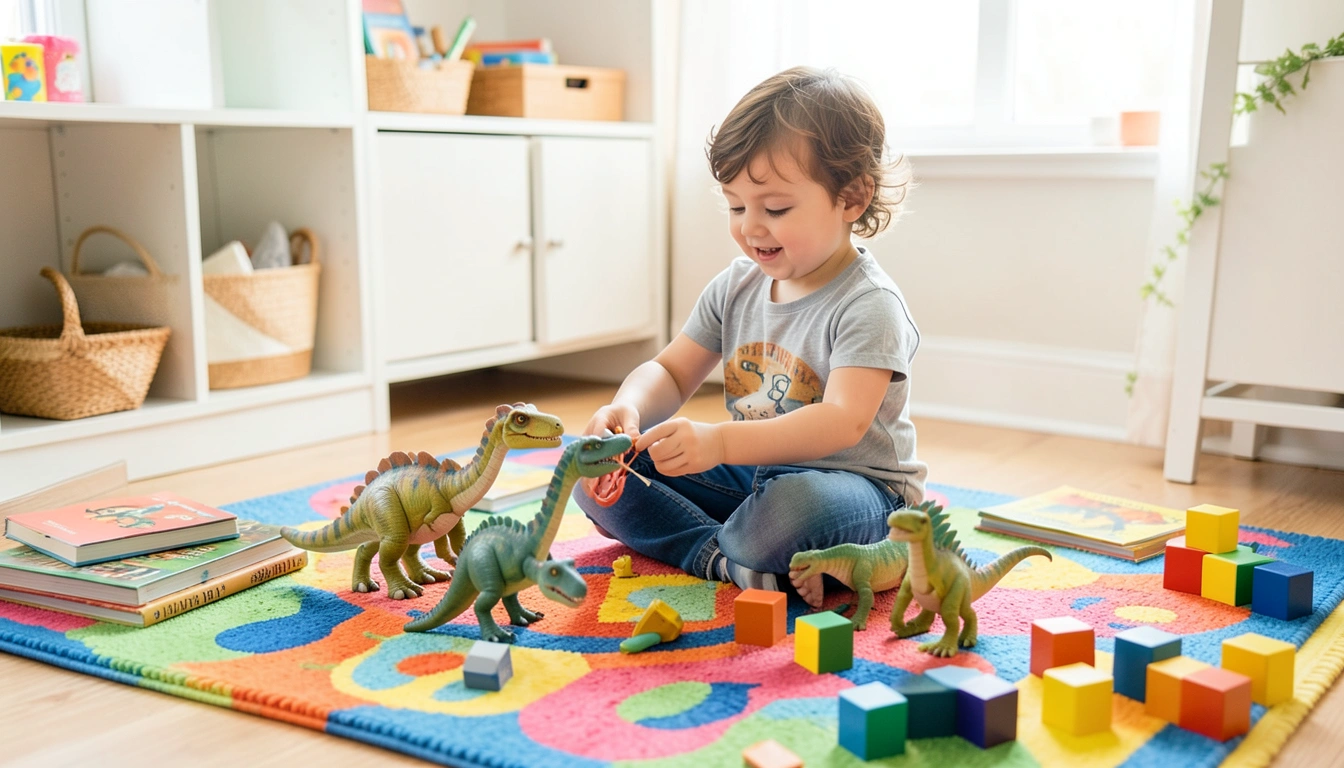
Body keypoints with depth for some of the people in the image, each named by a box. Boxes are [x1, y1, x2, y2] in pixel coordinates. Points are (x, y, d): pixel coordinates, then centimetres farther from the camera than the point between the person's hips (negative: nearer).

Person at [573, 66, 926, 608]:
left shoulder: (868, 304, -18)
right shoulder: (736, 287, 4)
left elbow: (843, 421, -31)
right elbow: (670, 372, 9)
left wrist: (720, 441, -44)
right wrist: (627, 409, -17)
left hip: (858, 484, -7)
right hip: (750, 473, 7)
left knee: (795, 507, -44)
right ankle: (730, 563, -20)